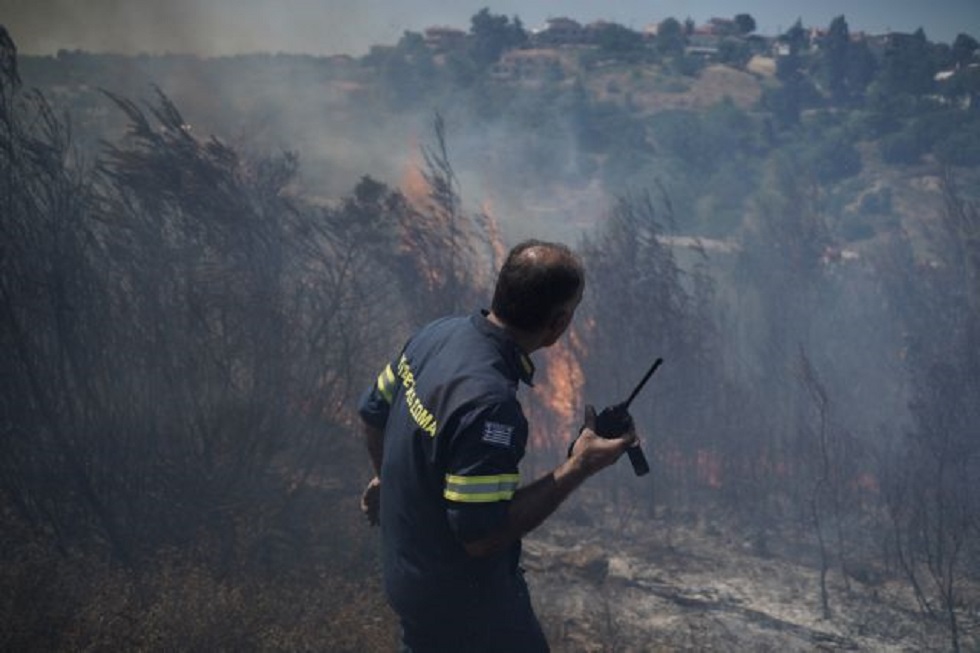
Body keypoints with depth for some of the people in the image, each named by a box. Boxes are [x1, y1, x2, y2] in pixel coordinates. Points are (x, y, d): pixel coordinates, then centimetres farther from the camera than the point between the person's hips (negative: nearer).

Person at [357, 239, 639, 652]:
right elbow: (483, 536, -32)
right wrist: (578, 468, -27)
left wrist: (387, 478, 29)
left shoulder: (437, 334, -9)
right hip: (459, 601, -8)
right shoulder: (489, 404, -36)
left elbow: (373, 413, 9)